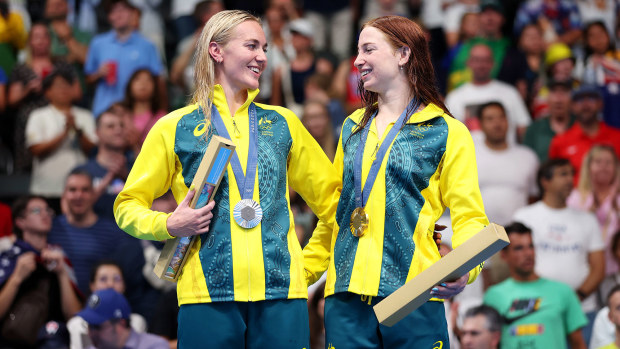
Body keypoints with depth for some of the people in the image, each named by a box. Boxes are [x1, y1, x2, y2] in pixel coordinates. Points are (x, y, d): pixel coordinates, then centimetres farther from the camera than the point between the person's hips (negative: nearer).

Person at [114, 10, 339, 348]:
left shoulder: (282, 124, 17)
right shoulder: (174, 128, 9)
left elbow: (328, 194, 25)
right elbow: (128, 207, 12)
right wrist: (169, 225, -7)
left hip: (282, 292, 2)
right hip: (209, 294, -2)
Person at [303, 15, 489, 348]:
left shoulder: (447, 133, 3)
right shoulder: (353, 128, 19)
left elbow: (468, 217, -4)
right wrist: (302, 270, 19)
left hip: (413, 296, -4)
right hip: (346, 295, 4)